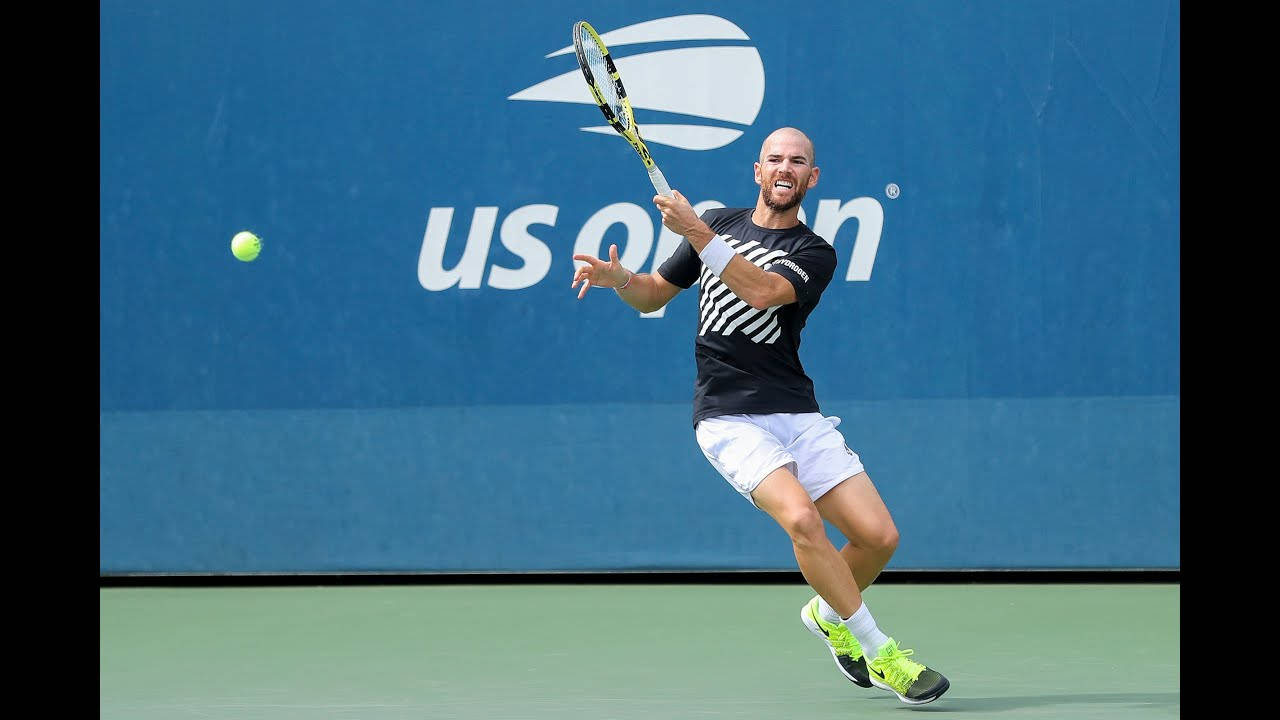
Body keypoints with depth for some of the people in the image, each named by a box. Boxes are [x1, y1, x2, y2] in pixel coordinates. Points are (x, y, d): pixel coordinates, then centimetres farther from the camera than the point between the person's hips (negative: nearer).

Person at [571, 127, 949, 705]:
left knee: (878, 536, -10)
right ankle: (880, 654, -16)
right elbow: (652, 295, 19)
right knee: (801, 517, -27)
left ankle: (828, 614, 24)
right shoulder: (719, 223, 12)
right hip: (728, 418, -1)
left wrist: (697, 234, -24)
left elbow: (764, 290, -18)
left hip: (796, 414, 1)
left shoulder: (815, 254, 4)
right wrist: (618, 279, -3)